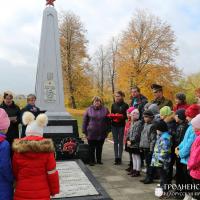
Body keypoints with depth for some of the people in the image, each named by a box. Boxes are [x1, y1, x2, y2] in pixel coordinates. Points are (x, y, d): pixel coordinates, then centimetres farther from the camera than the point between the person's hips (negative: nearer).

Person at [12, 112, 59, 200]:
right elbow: (52, 173, -8)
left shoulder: (18, 150, -7)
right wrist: (54, 190, 6)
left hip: (22, 193, 1)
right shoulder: (46, 149, -13)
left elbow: (15, 172, 4)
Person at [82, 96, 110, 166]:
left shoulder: (105, 109, 2)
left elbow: (108, 121, 5)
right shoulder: (89, 110, -1)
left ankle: (99, 160, 28)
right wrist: (85, 131, -2)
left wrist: (107, 130, 2)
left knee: (99, 147, 13)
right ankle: (92, 161, 20)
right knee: (91, 148, 6)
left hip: (101, 133, 1)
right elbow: (85, 121, 1)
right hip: (91, 133, -1)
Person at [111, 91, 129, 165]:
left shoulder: (125, 105, -2)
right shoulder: (113, 105, 9)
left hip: (121, 125, -3)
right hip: (114, 125, 3)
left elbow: (127, 116, -3)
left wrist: (122, 116, -22)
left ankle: (119, 158, 10)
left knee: (120, 141, 3)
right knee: (115, 142, 6)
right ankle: (116, 158, 12)